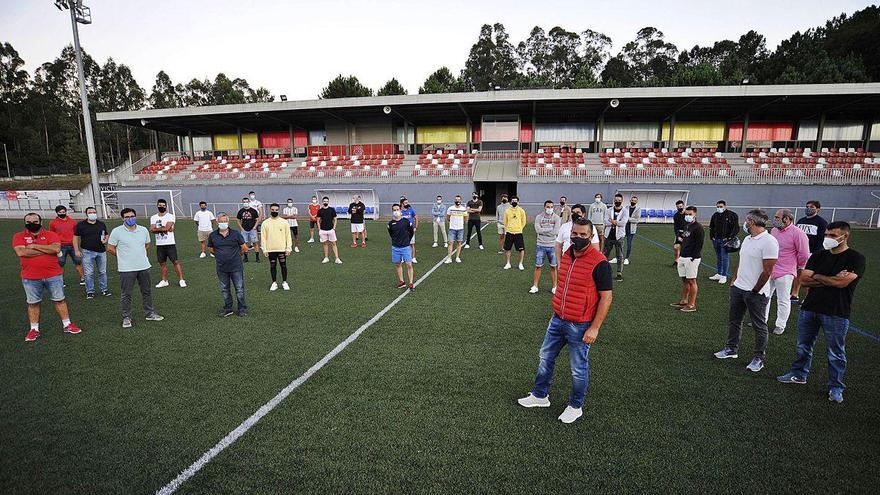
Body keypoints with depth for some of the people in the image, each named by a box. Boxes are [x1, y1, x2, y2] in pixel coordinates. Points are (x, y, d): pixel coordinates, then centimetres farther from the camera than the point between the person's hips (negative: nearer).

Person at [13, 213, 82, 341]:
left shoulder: (50, 234, 0)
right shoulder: (19, 236, 0)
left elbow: (56, 249, -17)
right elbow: (21, 252, -17)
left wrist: (34, 246, -14)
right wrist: (47, 250, -15)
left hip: (53, 275, 0)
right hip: (30, 278, 0)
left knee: (59, 300, 8)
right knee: (33, 303, 11)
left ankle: (67, 325, 18)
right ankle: (34, 329, 22)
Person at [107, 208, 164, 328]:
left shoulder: (144, 230, 5)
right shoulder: (117, 232, -8)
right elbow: (110, 249, -3)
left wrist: (139, 255, 12)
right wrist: (123, 256, 5)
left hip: (144, 266, 4)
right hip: (126, 269, -4)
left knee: (146, 291, 13)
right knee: (126, 294, 3)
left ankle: (150, 314, 24)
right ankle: (126, 317, 15)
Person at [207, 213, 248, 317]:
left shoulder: (235, 233, -5)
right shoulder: (213, 235, 2)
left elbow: (244, 248, 3)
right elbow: (211, 249, 17)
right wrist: (220, 256, 15)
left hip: (236, 267, -3)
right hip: (221, 268, 3)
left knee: (239, 289, 3)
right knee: (224, 289, 12)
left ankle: (242, 308, 14)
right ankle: (227, 308, 25)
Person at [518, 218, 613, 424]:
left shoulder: (599, 263, -18)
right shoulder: (566, 255, 4)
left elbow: (606, 298, -15)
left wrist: (594, 328, -17)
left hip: (580, 326, -7)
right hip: (558, 320, 7)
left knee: (578, 369, 10)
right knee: (546, 358, 18)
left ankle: (575, 407, 30)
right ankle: (540, 395, 36)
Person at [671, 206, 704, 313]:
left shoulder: (698, 227, -11)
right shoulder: (686, 226, 15)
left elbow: (699, 244, -15)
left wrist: (693, 258, -19)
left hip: (692, 258, -8)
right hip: (683, 257, 8)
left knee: (691, 281, -3)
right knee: (684, 280, 14)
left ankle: (692, 305, 4)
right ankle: (684, 301, 23)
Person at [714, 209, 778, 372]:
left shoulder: (768, 242, -19)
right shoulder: (748, 239, 10)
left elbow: (767, 271, -20)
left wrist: (754, 290, -14)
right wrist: (734, 280, 12)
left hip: (756, 293, -9)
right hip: (738, 288, 9)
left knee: (759, 326, 7)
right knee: (734, 320, 17)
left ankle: (759, 358, 18)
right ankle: (731, 349, 32)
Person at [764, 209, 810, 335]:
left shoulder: (797, 233, -15)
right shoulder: (774, 230, 6)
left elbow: (804, 254, -10)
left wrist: (799, 268, 3)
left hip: (784, 273, -7)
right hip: (768, 271, 7)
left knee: (783, 301, 5)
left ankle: (780, 325, 18)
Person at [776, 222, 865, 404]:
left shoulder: (856, 258, -7)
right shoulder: (818, 256, 6)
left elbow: (842, 282, -19)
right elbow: (803, 280, -3)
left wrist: (816, 276, -6)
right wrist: (831, 280, -12)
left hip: (836, 314, -5)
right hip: (809, 309, 5)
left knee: (836, 353, 8)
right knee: (803, 346, 17)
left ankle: (835, 387, 22)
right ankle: (799, 374, 33)